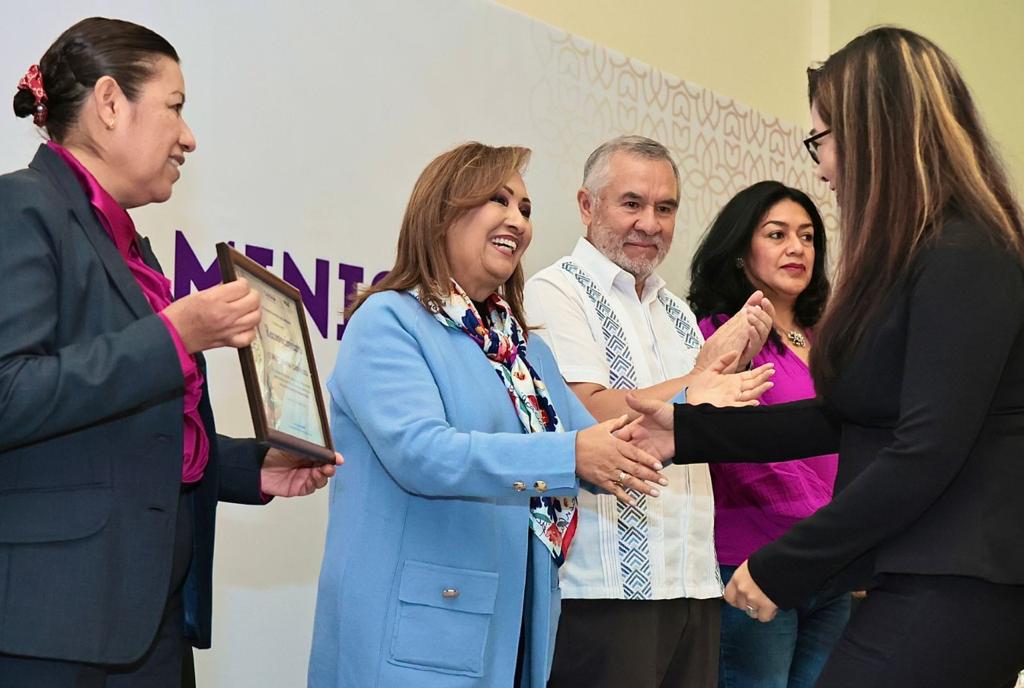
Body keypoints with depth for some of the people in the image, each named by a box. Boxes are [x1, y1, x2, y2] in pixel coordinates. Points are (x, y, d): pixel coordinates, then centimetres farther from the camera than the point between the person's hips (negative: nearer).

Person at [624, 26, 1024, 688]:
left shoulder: (963, 259, -16)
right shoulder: (911, 259, 15)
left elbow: (926, 453, -21)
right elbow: (841, 420, 16)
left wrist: (780, 568, -16)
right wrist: (689, 432, 13)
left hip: (948, 592, -9)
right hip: (924, 582, 9)